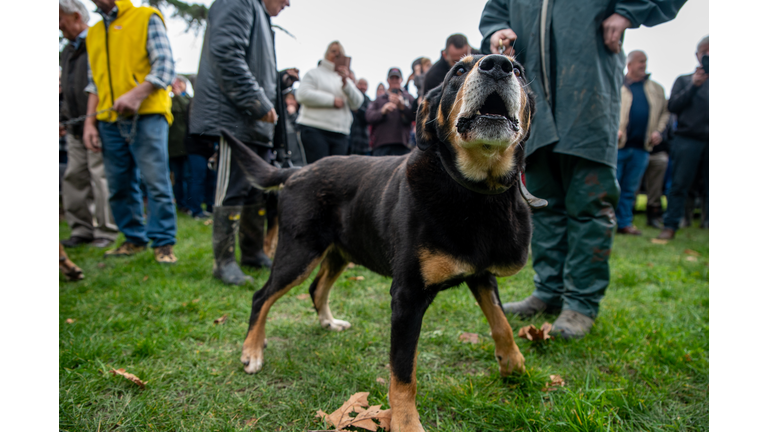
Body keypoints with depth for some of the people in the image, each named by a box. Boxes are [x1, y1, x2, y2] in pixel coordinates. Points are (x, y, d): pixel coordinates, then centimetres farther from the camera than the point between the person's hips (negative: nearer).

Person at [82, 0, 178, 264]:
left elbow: (164, 65, -7)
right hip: (109, 120, 6)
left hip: (146, 116, -6)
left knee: (156, 182, -9)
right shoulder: (94, 33, 21)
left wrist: (136, 95, -19)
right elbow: (94, 82, 22)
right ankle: (134, 239, 20)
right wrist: (90, 121, 12)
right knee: (119, 186, 7)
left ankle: (163, 243, 0)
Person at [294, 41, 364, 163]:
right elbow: (302, 95, -6)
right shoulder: (315, 73, 12)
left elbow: (357, 103, 10)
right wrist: (332, 100, -5)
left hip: (340, 135, 5)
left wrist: (345, 82, -5)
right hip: (314, 130, -4)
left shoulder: (346, 79, 25)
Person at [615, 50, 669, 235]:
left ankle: (624, 223, 16)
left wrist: (658, 131, 5)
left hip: (641, 147, 4)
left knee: (630, 188, 9)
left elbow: (665, 112, 20)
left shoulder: (656, 89, 16)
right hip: (618, 144, -4)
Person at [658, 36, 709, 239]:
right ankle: (670, 226, -3)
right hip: (687, 138, -1)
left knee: (711, 185, 0)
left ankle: (711, 222, 5)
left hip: (711, 140, 1)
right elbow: (673, 105, 4)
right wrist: (693, 86, -8)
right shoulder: (684, 80, 17)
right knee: (680, 184, -4)